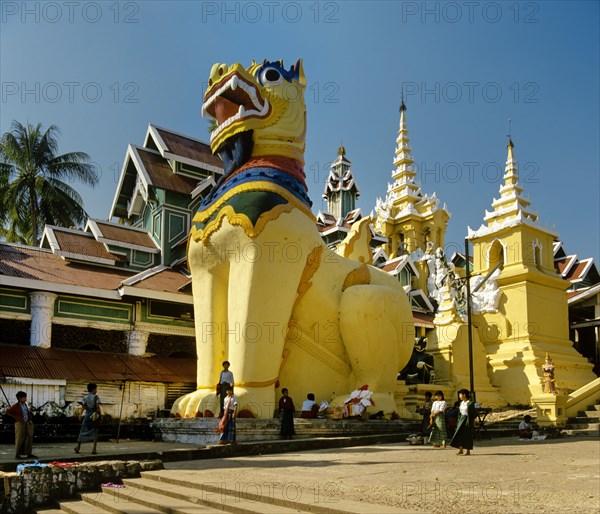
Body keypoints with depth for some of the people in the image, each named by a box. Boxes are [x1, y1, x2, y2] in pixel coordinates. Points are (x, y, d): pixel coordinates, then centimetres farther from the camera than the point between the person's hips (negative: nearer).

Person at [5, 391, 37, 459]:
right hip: (20, 424, -7)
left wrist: (30, 419, 9)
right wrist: (16, 417, -13)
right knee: (19, 439, -2)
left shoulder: (26, 405, 12)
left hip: (27, 423, 7)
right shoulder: (16, 406, -8)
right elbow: (7, 412, -10)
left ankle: (29, 453, 12)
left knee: (29, 438, 5)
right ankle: (17, 454, 6)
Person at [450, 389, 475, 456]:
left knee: (467, 435, -1)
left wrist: (473, 422, -12)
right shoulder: (461, 403, 11)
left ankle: (468, 451, 8)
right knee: (459, 433, 0)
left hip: (467, 420, -7)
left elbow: (473, 413, -10)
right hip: (461, 419, 7)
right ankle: (461, 450, 5)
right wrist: (458, 421, 15)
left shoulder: (470, 403, -11)